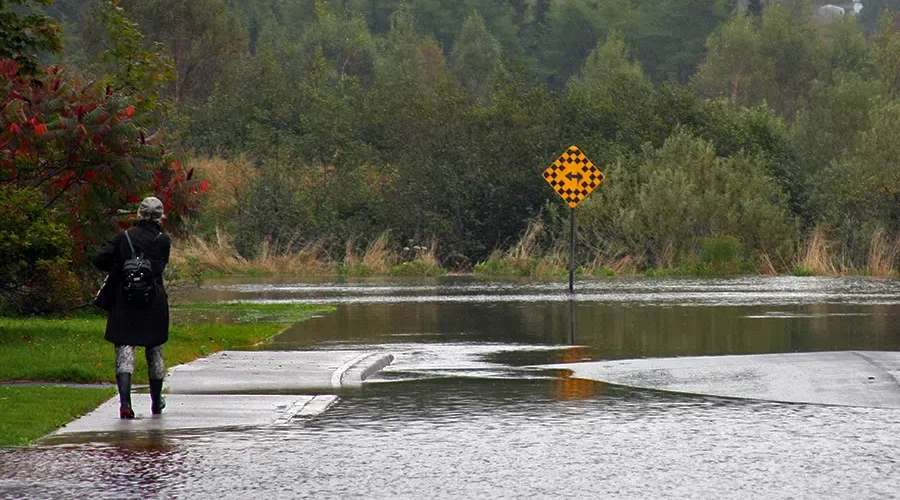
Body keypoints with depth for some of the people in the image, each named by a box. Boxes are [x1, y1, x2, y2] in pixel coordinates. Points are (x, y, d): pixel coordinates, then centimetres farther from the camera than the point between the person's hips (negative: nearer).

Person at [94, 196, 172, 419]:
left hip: (124, 303, 0)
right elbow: (156, 268, -9)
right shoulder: (163, 240, -3)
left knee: (124, 350, -3)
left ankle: (125, 402, -22)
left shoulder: (124, 237, 0)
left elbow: (100, 259, -5)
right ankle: (156, 403, 30)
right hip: (153, 305, 0)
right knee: (154, 351, 16)